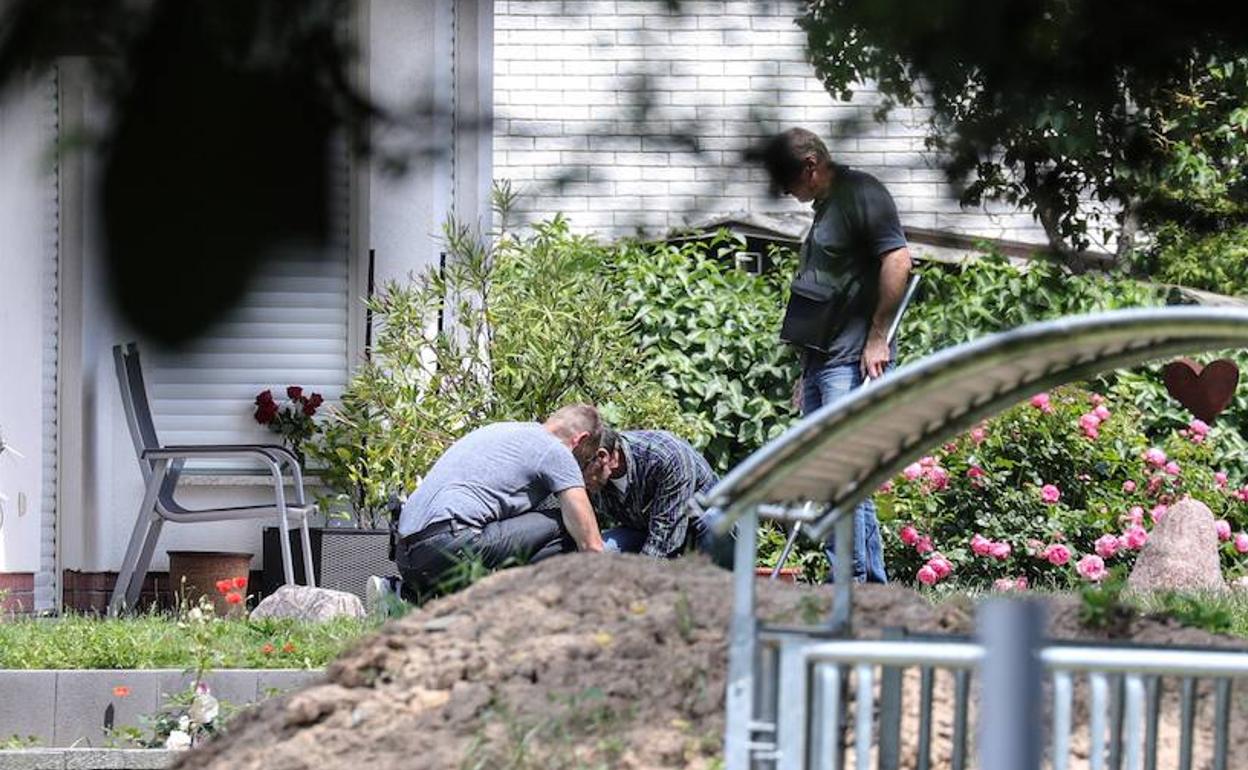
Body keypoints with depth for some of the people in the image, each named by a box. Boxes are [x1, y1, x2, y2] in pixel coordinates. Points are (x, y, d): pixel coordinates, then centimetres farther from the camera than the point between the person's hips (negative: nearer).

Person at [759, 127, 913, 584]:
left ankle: (852, 579, -17)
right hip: (823, 359, 10)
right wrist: (808, 372, 27)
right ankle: (874, 583, 12)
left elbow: (897, 260, -17)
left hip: (854, 362, -10)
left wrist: (877, 339, -19)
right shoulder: (826, 208, 23)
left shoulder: (861, 195, -7)